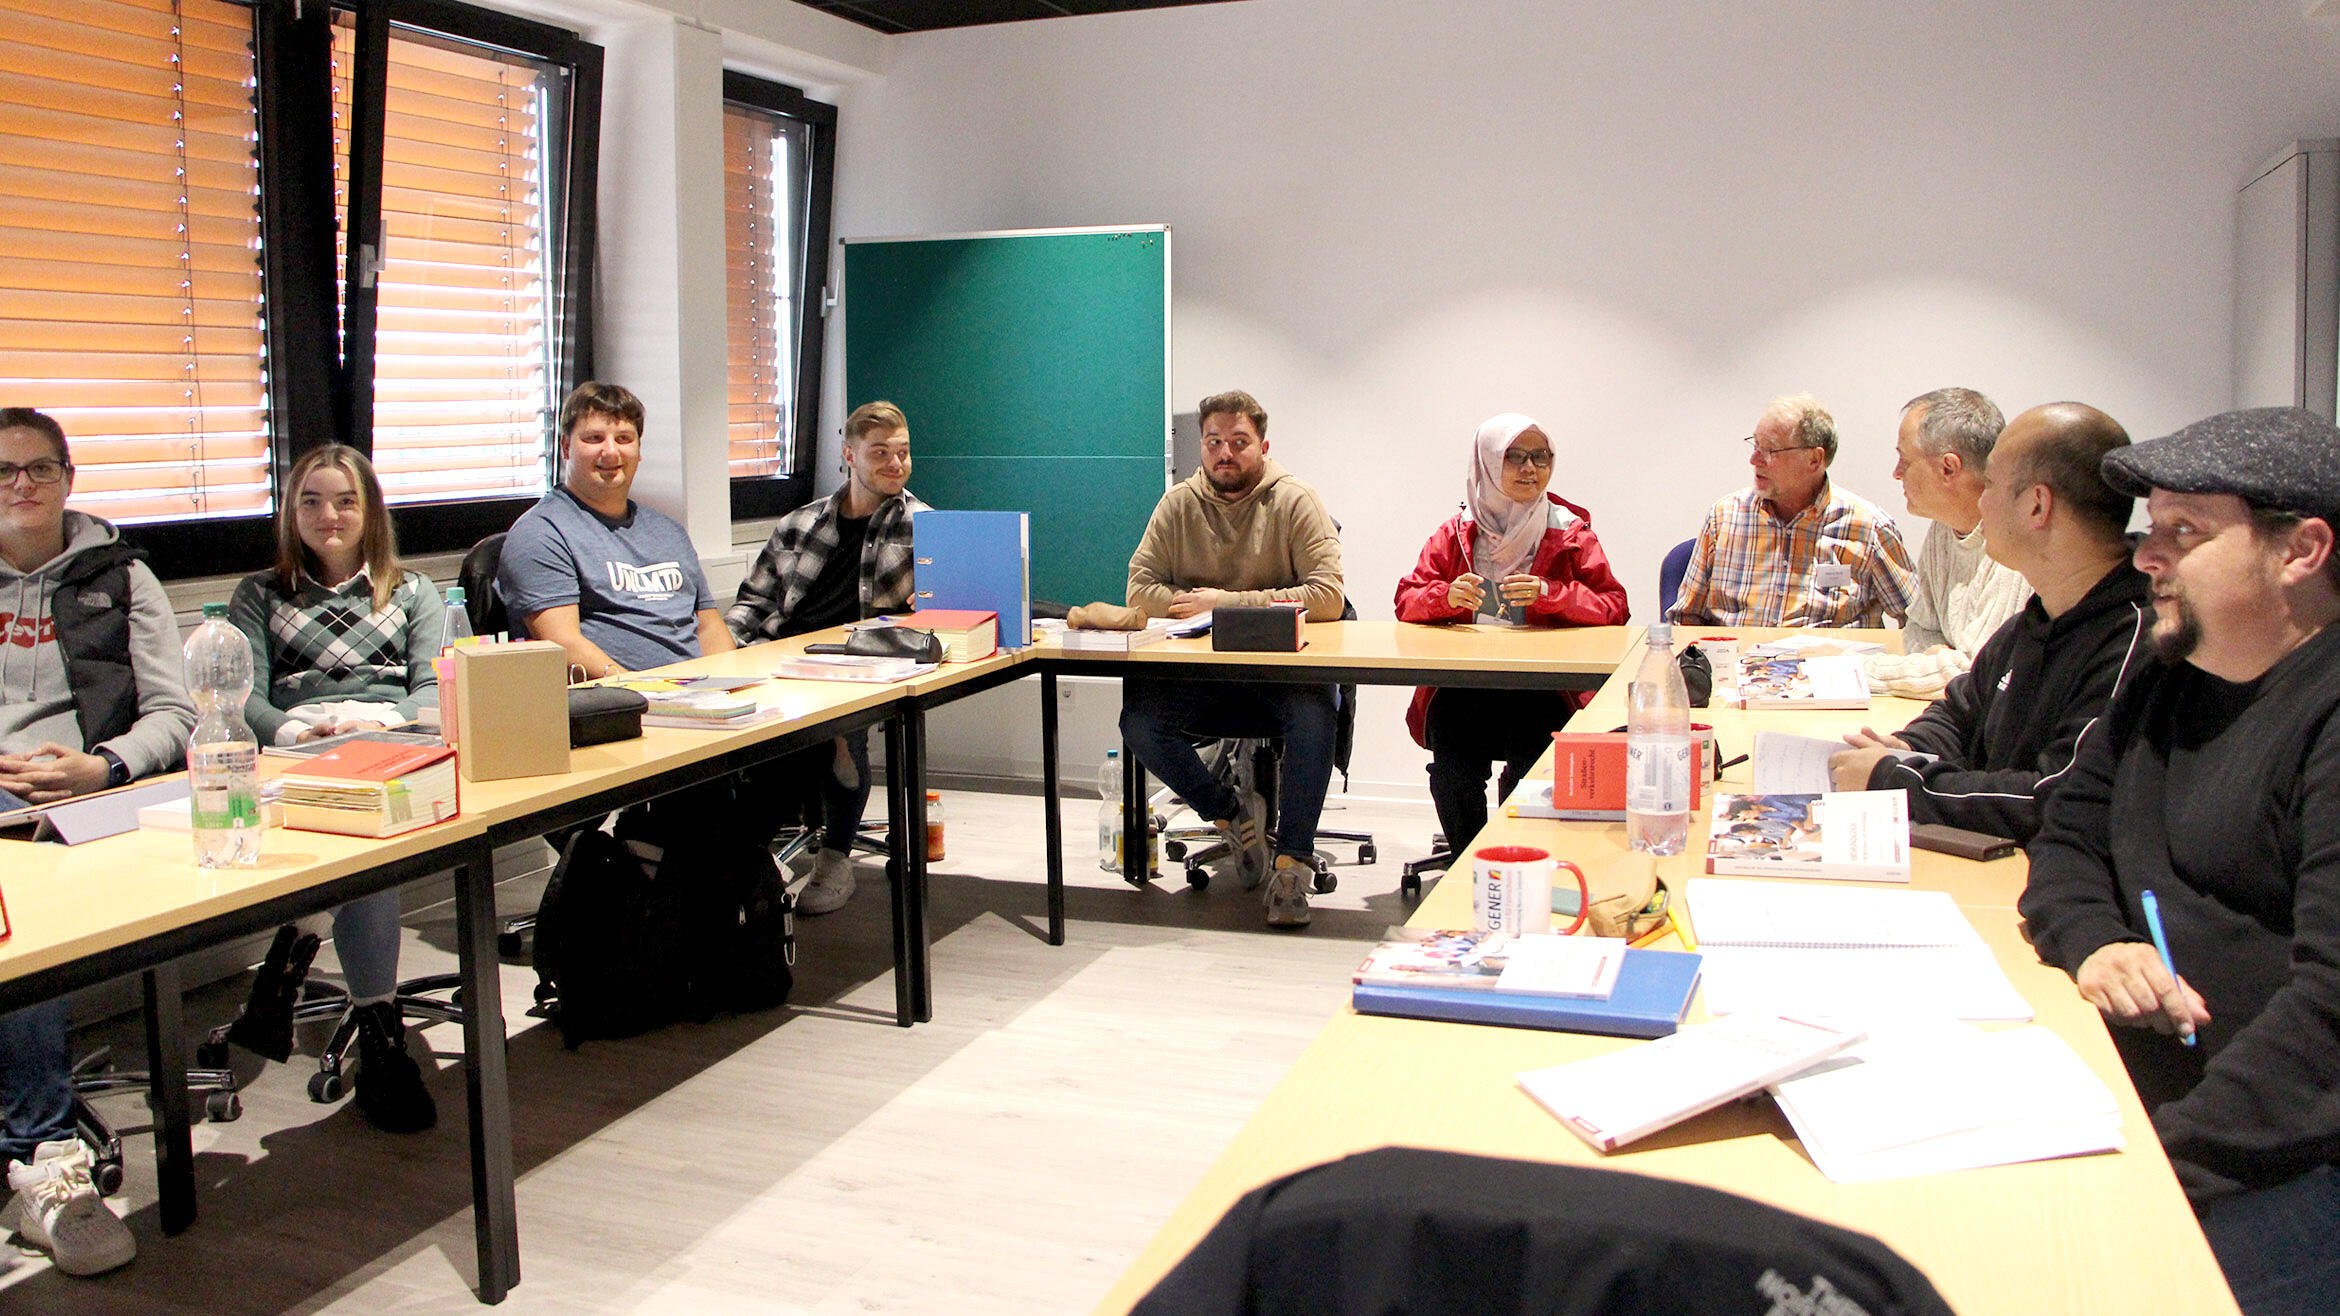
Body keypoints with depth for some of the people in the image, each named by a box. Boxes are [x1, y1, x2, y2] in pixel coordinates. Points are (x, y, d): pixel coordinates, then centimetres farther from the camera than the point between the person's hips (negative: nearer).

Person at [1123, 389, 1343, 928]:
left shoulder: (1294, 502, -3)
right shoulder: (1178, 505, 7)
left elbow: (1327, 596, -14)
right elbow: (1140, 589, 2)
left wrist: (1228, 603, -15)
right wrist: (1195, 603, -15)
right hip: (1199, 671, 3)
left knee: (1315, 715, -34)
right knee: (1138, 722, -21)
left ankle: (1292, 863, -20)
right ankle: (1231, 815, 2)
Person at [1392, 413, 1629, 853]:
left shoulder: (1570, 532, 9)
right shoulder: (1455, 533, 14)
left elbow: (1614, 607, 2)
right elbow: (1406, 602, 10)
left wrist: (1549, 594, -13)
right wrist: (1447, 596, -12)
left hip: (1544, 685, -1)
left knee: (1528, 780, -27)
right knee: (1452, 774, -24)